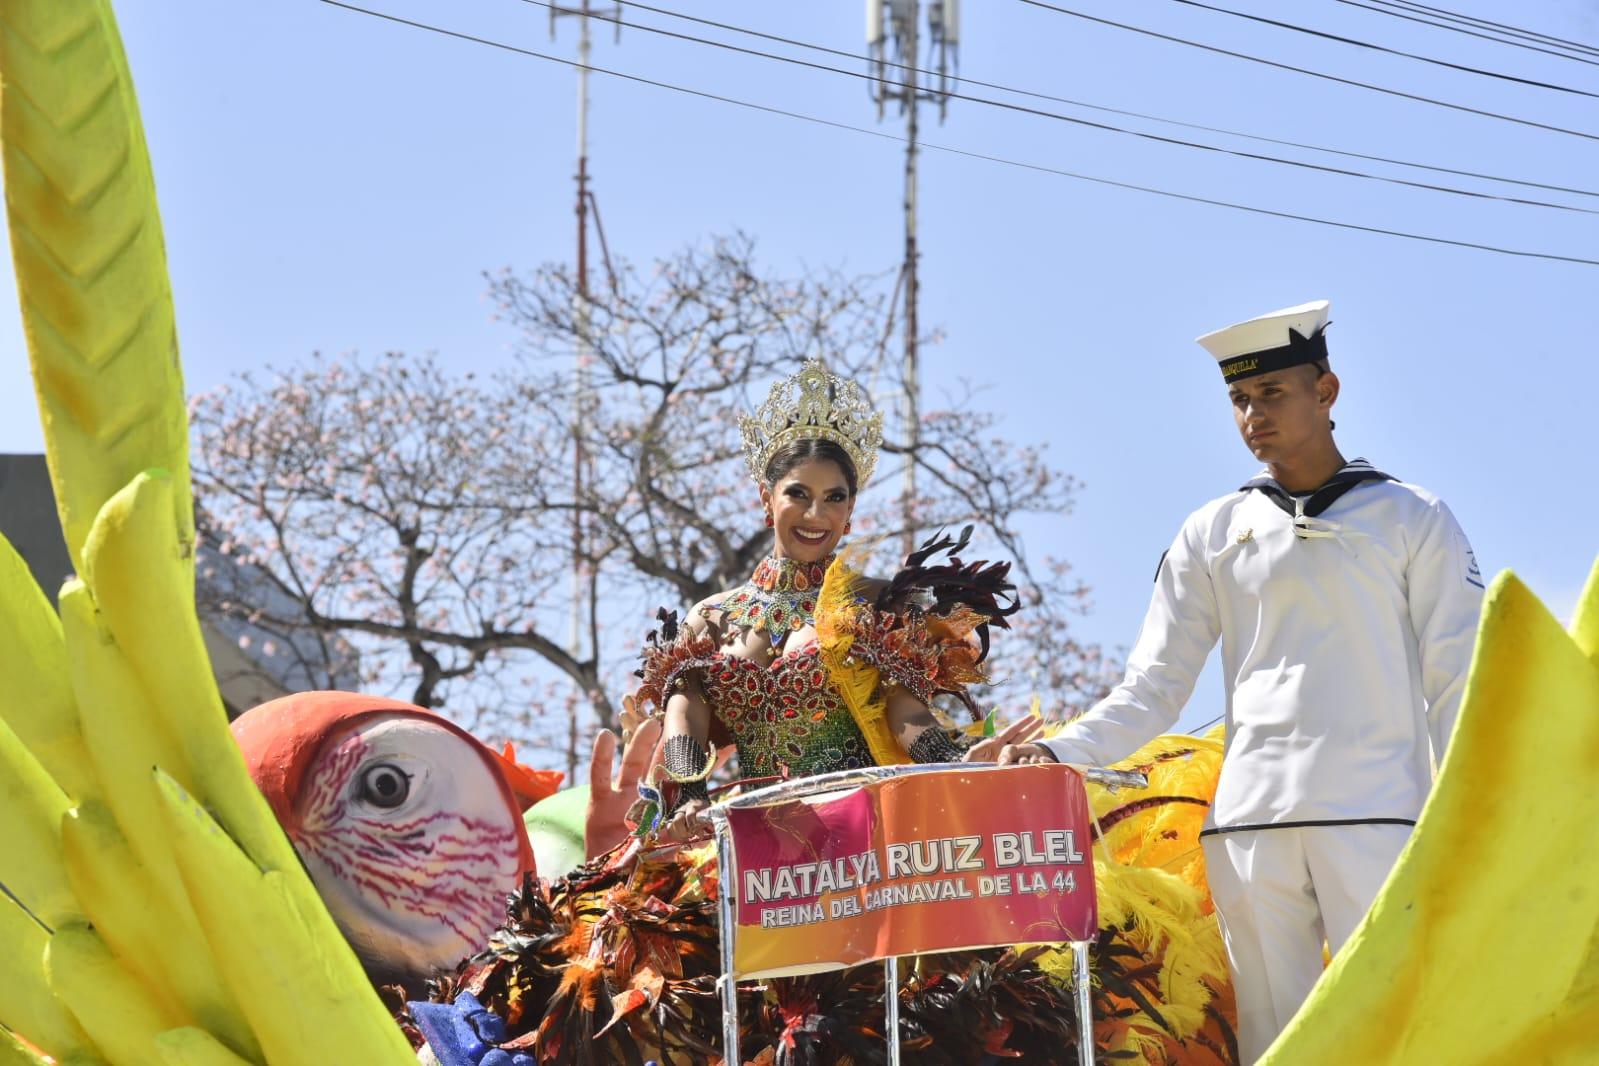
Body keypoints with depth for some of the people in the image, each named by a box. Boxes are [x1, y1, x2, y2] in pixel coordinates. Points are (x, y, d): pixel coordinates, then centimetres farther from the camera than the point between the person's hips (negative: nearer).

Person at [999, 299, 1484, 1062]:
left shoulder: (1411, 520, 9)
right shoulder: (1214, 535, 14)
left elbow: (1458, 691, 7)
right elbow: (1153, 689, 12)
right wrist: (1063, 752, -5)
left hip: (1378, 822, -2)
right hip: (1249, 824, 2)